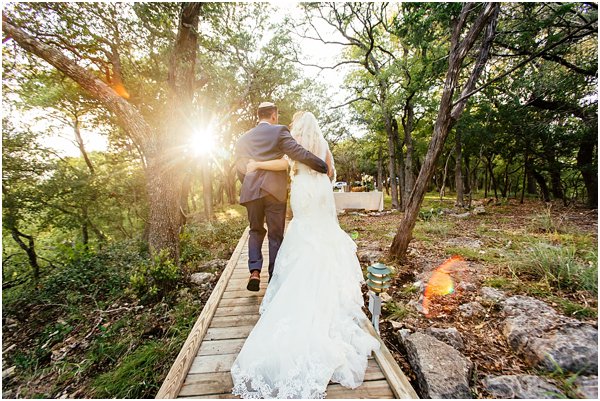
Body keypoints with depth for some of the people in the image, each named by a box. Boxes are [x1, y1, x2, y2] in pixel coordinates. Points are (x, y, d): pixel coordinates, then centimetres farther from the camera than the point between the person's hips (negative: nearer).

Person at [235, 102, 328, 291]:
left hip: (251, 192, 4)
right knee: (276, 235, 9)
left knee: (256, 231, 20)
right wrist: (325, 167, -5)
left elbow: (240, 170, 14)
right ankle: (274, 278, 18)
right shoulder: (279, 131, 0)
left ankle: (255, 271, 6)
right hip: (275, 191, -3)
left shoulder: (243, 138, 13)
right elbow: (299, 153, -11)